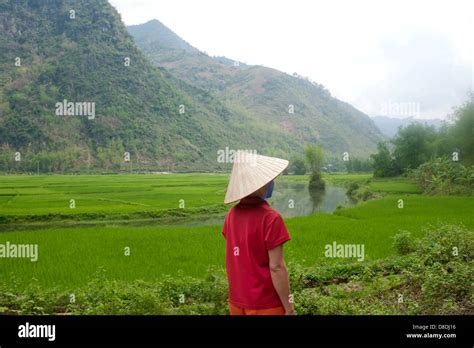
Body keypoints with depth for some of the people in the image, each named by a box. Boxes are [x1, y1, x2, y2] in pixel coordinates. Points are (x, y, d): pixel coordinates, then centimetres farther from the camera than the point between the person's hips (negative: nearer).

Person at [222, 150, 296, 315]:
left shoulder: (232, 214, -1)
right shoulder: (270, 217, -20)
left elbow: (234, 259, 6)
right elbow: (276, 267, -19)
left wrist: (238, 295, 16)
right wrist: (289, 308, -11)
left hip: (236, 303, 6)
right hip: (265, 306, -6)